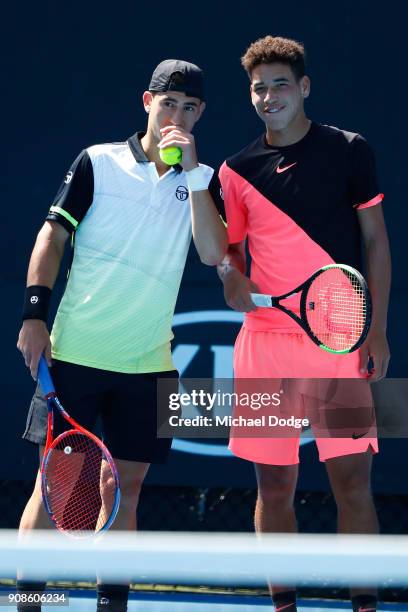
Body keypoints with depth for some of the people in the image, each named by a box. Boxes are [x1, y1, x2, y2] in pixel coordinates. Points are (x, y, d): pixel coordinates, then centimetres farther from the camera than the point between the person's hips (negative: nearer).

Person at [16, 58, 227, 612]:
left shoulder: (199, 181, 9)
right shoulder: (99, 162, 2)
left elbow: (214, 253, -6)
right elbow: (52, 235, 1)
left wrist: (192, 173, -11)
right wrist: (35, 314, -8)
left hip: (148, 361, 3)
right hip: (76, 352, -3)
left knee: (127, 483, 5)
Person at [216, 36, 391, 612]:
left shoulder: (349, 151, 2)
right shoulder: (238, 169, 8)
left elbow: (376, 241, 4)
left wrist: (377, 328, -3)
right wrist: (232, 276, -6)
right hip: (264, 342, 2)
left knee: (352, 479, -6)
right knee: (274, 485, 4)